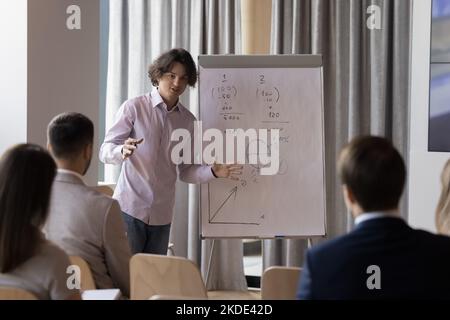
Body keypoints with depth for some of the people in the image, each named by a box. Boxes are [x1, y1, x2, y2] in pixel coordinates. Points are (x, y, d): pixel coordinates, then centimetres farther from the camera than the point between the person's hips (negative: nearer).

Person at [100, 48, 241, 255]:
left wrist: (213, 172, -5)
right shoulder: (134, 108, -3)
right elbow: (105, 152, -6)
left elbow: (186, 172, 13)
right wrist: (122, 151, -28)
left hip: (162, 215, 4)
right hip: (130, 208, -4)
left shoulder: (188, 121, 9)